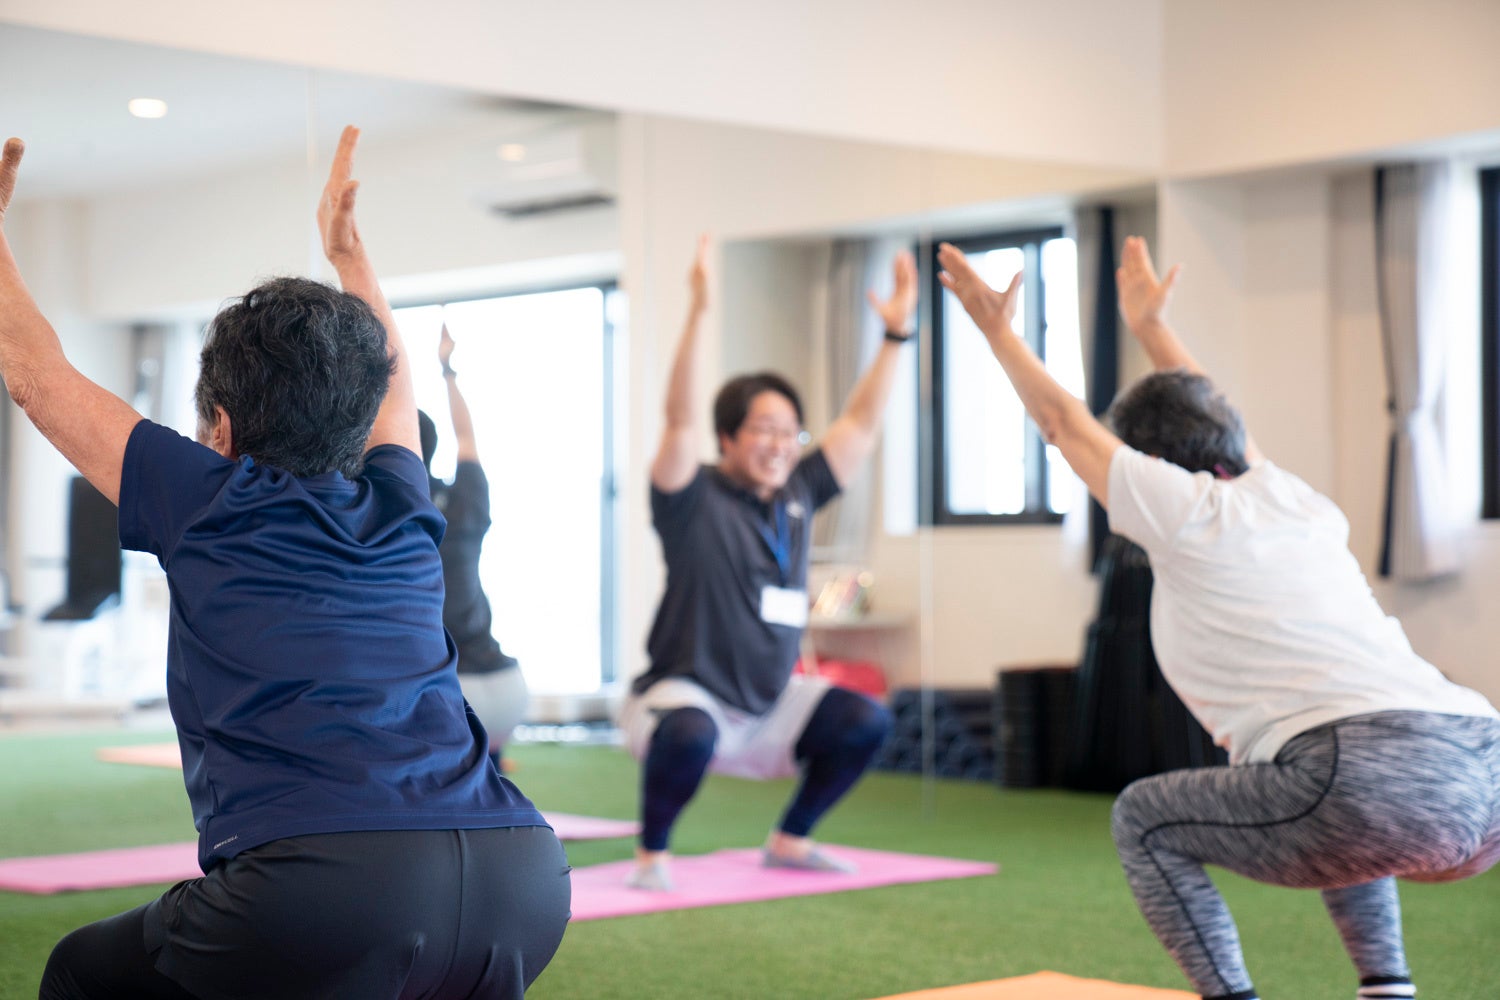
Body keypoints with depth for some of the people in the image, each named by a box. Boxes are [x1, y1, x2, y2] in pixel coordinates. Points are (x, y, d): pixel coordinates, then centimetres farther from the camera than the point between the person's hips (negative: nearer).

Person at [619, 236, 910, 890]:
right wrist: (698, 314, -35)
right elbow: (680, 419, -27)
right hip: (686, 694, -7)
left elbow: (861, 424, 8)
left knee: (865, 721, -7)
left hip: (768, 705, 7)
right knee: (691, 734, -37)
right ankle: (652, 852, -9)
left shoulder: (797, 496, 5)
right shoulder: (696, 500, -12)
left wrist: (896, 333, 3)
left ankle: (789, 840, 13)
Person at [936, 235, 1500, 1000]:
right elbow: (1208, 417, 47)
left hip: (1380, 789, -7)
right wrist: (1151, 325, 61)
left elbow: (1064, 422, 26)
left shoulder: (1187, 511, 9)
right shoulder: (1300, 504, 26)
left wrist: (997, 327, 39)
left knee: (1145, 822, 15)